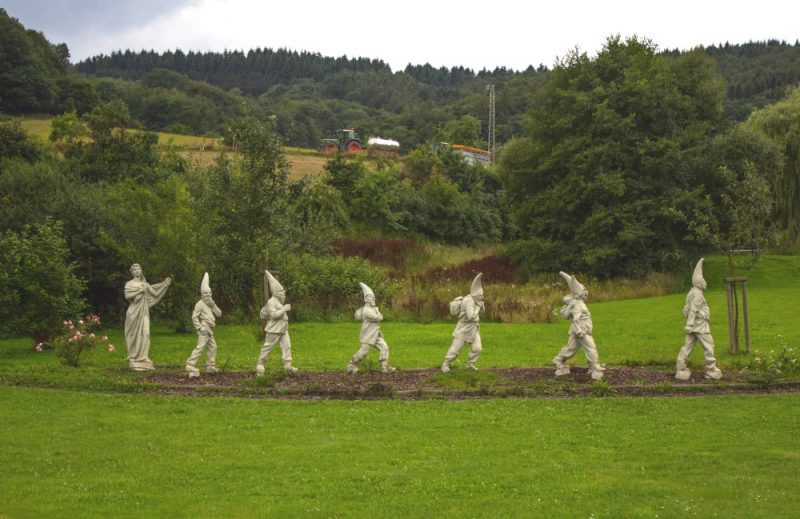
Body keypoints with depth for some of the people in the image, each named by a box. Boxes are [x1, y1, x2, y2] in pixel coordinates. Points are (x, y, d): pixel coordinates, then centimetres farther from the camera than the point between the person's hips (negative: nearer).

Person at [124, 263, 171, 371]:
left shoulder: (145, 284, 17)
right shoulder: (129, 284, 3)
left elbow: (155, 293, 13)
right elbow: (127, 295, -13)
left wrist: (164, 284, 7)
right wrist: (140, 291, -14)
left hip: (144, 312, 4)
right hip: (134, 312, -4)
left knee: (144, 334, -3)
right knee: (135, 335, -5)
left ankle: (143, 360, -1)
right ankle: (134, 361, -2)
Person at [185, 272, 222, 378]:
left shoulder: (210, 304, 17)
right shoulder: (200, 304, -9)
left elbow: (219, 314, 10)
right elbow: (194, 317, -15)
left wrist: (213, 305, -2)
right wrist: (200, 328, -18)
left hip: (210, 330, 9)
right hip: (204, 330, -9)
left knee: (213, 347, 15)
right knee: (200, 347, -16)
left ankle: (210, 367, 25)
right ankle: (191, 367, -19)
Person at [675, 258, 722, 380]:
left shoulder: (693, 292, 15)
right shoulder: (698, 294, -15)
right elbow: (692, 310, -20)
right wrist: (689, 325, -23)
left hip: (694, 325, 10)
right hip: (700, 324, -10)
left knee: (688, 346, 7)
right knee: (708, 346, -2)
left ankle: (680, 369, 6)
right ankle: (711, 370, 1)